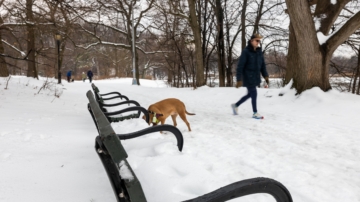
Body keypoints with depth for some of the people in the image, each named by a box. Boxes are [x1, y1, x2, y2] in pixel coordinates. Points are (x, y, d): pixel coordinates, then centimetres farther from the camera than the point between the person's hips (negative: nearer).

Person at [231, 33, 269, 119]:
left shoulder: (259, 51, 5)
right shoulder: (246, 51, -14)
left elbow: (262, 64, 13)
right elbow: (240, 66, -16)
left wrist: (265, 75, 4)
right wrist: (239, 79, -19)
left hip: (255, 77, 7)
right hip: (248, 77, -7)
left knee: (250, 94, 16)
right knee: (254, 94, -3)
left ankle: (235, 105, 35)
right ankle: (255, 113, 14)